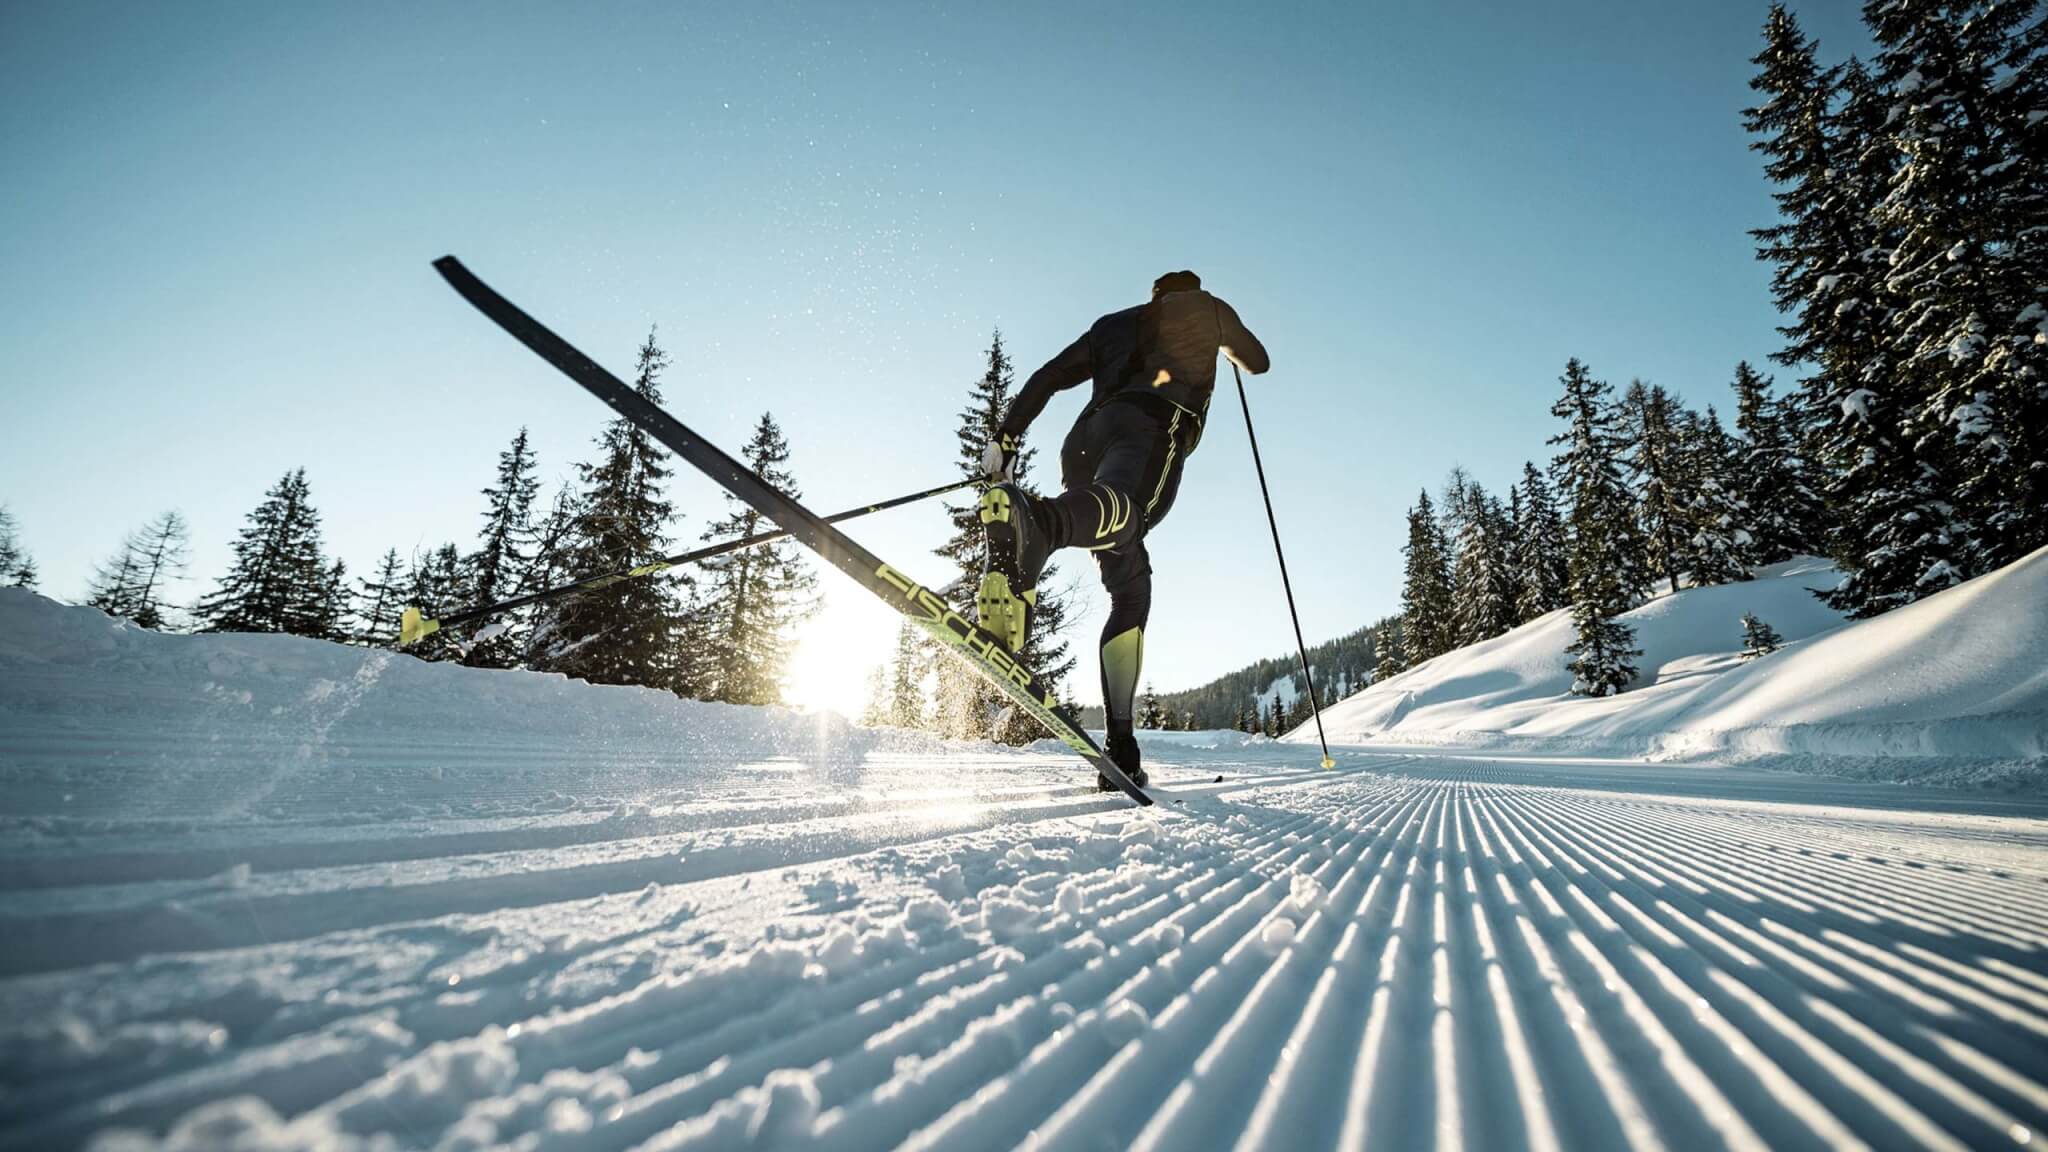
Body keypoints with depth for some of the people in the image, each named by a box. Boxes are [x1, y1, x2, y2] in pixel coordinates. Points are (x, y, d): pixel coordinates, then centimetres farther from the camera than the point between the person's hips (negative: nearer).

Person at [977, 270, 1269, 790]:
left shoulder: (1111, 324, 37)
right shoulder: (1207, 308, 30)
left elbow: (1045, 378, 24)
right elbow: (1258, 362, 45)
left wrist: (1005, 438, 20)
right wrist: (1225, 343, 64)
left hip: (1085, 440, 5)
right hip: (1154, 425, -5)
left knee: (1131, 593, 6)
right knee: (1124, 507, -38)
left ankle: (1120, 751, -4)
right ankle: (1035, 521, -75)